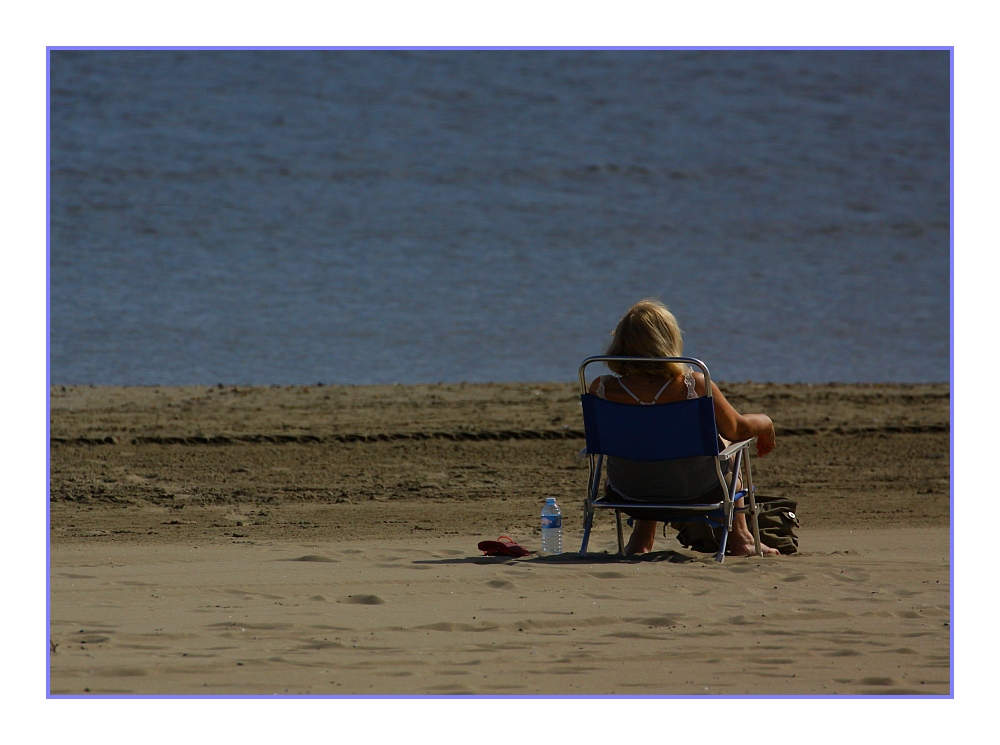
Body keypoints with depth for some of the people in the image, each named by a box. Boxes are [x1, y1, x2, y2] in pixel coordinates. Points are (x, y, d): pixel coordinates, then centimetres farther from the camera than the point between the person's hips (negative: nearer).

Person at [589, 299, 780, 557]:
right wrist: (765, 423, 13)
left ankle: (641, 541, 42)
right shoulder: (695, 386, -26)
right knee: (724, 441, 32)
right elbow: (736, 429, -10)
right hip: (694, 489, -2)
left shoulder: (602, 389, -21)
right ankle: (739, 539, 42)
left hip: (630, 492, 2)